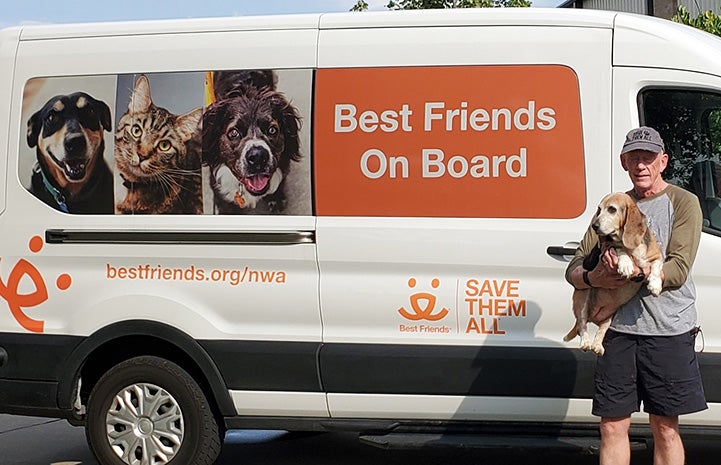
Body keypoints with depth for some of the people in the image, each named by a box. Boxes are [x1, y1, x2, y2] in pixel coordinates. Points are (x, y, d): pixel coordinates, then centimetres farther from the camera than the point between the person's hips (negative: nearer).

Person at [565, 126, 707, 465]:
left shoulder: (683, 203, 2)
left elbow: (678, 270, -11)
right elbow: (574, 269, 10)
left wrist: (626, 271, -21)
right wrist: (593, 278, -13)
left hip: (668, 330, -3)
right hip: (618, 329, 3)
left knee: (664, 427, 4)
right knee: (613, 425, 3)